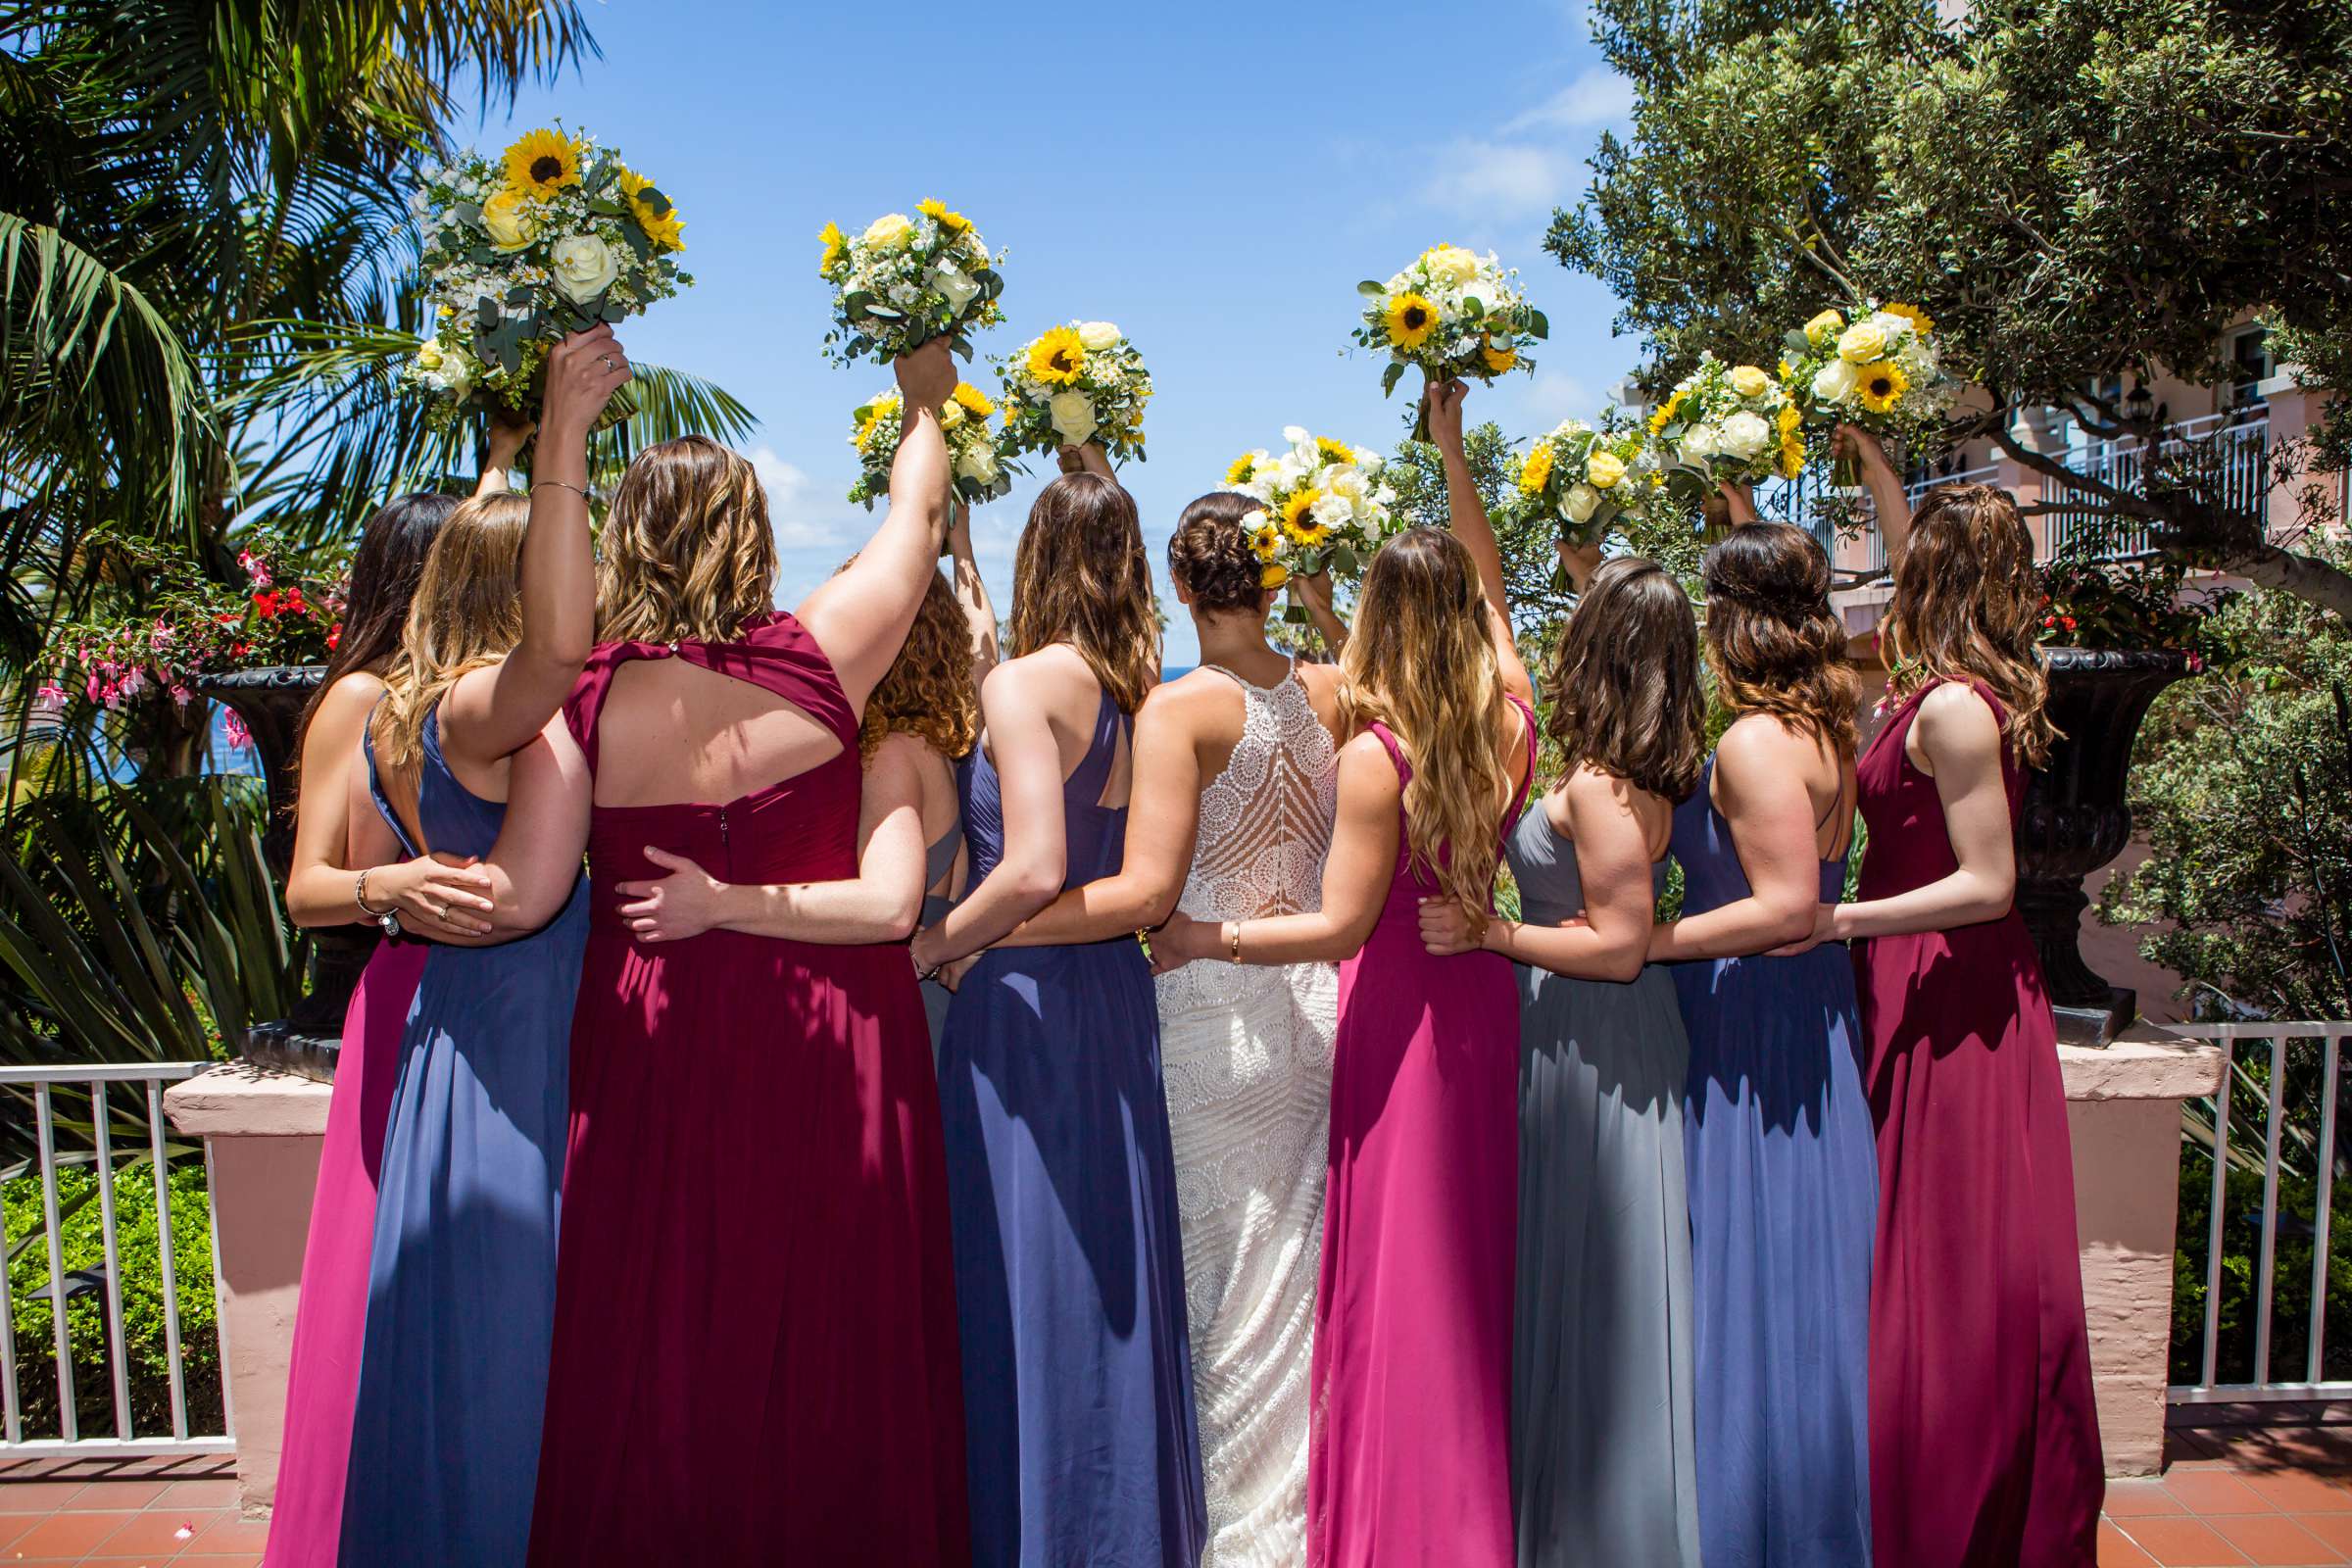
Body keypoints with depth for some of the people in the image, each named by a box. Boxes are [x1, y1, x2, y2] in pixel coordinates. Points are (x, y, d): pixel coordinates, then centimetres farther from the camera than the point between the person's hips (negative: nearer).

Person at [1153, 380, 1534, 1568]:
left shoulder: (1377, 755, -20)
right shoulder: (1508, 725, -3)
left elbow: (1338, 928, -19)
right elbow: (1487, 589, 14)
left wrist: (1203, 937, -12)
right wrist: (1453, 456, 21)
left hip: (1401, 1012, -6)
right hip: (1483, 994, 6)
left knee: (1397, 1277, 5)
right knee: (1473, 1258, 19)